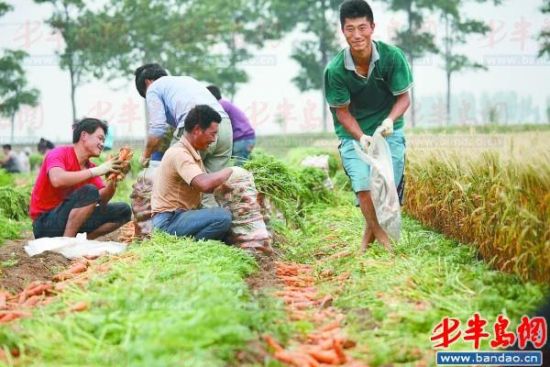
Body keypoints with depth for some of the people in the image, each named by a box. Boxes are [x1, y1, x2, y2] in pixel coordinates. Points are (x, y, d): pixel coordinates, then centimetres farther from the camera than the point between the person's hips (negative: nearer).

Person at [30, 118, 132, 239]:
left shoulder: (90, 167, 9)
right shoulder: (59, 153, -11)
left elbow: (102, 200, 2)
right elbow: (57, 180, -33)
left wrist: (113, 181, -17)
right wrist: (96, 171, -30)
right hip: (45, 223, -8)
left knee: (123, 211, 4)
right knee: (89, 191, -28)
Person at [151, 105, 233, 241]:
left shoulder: (191, 152, 14)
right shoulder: (179, 153, -18)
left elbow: (208, 185, 12)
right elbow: (204, 184, -33)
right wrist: (229, 171, -16)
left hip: (182, 215, 10)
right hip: (168, 220, -10)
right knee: (223, 216, -26)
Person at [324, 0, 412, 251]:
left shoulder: (392, 56, -17)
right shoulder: (335, 70, -18)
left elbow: (403, 97, -8)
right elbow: (342, 112, -9)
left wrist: (390, 120, -28)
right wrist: (361, 137, -25)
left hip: (389, 131, 1)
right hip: (354, 134, -1)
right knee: (364, 185, -19)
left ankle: (371, 230, 19)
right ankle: (380, 235, 1)